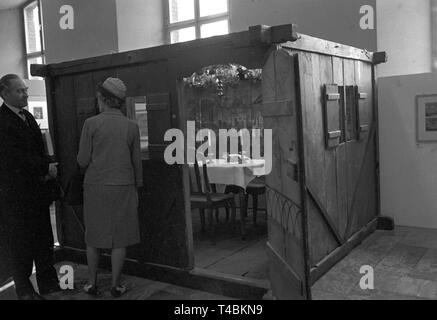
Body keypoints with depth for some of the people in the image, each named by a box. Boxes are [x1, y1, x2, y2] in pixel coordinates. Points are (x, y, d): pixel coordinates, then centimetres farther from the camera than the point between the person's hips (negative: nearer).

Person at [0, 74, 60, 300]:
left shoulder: (28, 117, 12)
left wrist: (46, 171, 0)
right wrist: (46, 167, -16)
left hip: (36, 188, 8)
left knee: (43, 237, 12)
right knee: (19, 240, 5)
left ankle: (48, 283, 25)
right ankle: (24, 290, 20)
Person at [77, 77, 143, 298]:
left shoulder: (91, 124, -7)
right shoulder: (131, 126, -1)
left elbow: (83, 160, -5)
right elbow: (137, 161, 3)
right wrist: (136, 187, 15)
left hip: (95, 187, -1)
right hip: (123, 187, 1)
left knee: (93, 237, 13)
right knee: (120, 238, 8)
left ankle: (93, 284, 22)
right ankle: (116, 285, 15)